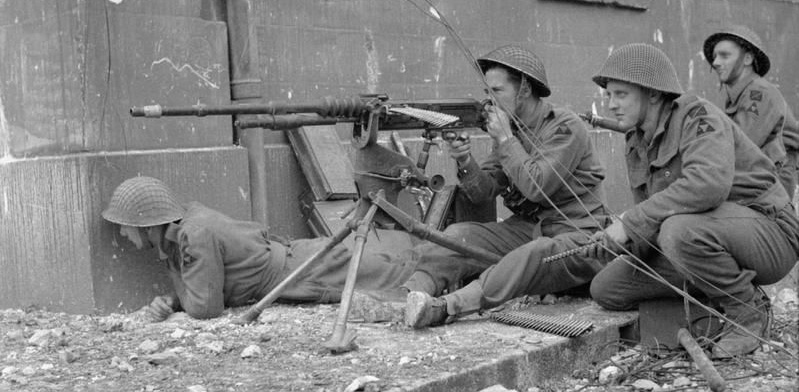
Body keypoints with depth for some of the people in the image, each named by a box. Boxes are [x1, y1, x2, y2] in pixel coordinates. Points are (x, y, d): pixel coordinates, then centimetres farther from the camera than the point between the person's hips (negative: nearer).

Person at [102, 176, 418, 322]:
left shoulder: (196, 234, -29)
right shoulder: (177, 226, 0)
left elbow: (205, 307, -27)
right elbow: (195, 297, 11)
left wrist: (180, 280, -9)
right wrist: (168, 303, -9)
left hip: (316, 271, -7)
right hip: (295, 255, 7)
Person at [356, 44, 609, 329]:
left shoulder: (566, 128, -11)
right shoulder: (511, 129, 11)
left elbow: (537, 186, -23)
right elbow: (485, 194, 5)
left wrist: (505, 140, -14)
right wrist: (465, 162, -15)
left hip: (577, 237, -7)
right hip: (526, 230, 7)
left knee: (534, 255, -37)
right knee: (461, 234, -11)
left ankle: (447, 307, -53)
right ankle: (410, 293, -30)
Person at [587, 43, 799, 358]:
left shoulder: (699, 117, -17)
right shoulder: (637, 145, 10)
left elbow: (709, 183, -37)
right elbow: (650, 225, 11)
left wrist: (630, 222, -32)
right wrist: (624, 242, -13)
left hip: (768, 232, -8)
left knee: (682, 230, -39)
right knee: (605, 289, -1)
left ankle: (747, 311, -12)